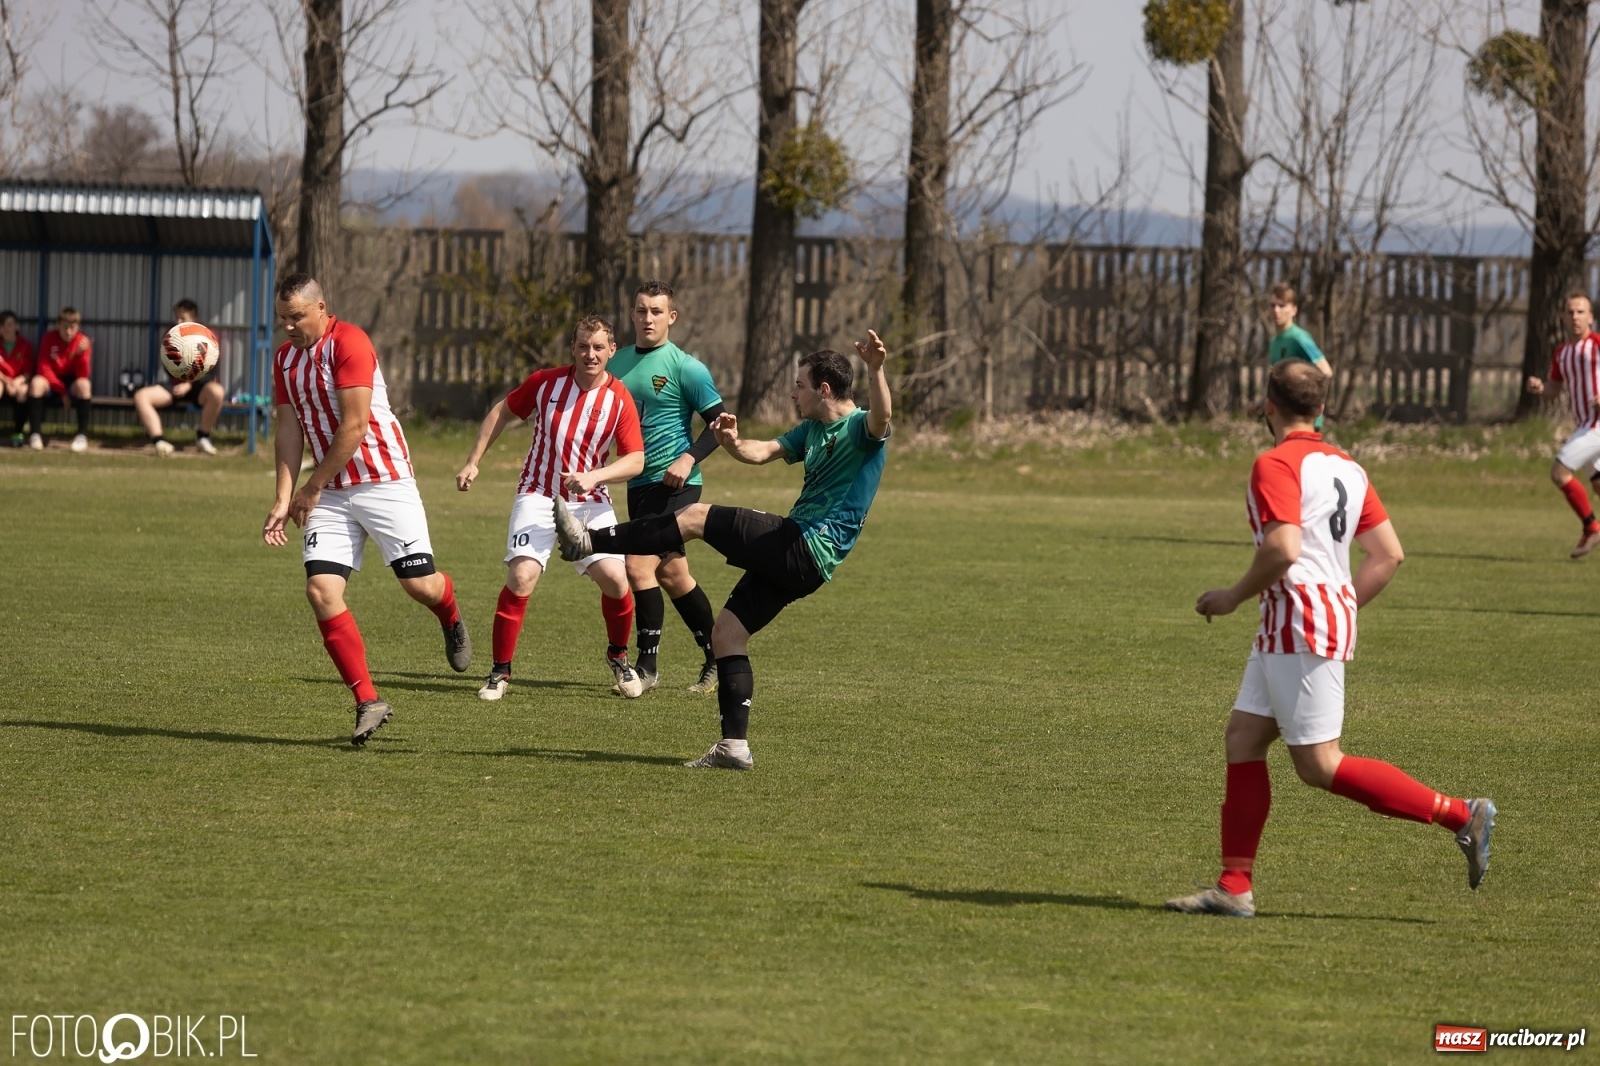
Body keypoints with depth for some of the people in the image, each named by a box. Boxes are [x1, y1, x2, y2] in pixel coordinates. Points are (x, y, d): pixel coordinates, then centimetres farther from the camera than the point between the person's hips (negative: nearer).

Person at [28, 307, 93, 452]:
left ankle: (82, 435, -30)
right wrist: (61, 390, -20)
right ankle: (36, 434, -31)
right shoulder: (49, 338, -9)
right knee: (37, 383, -33)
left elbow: (83, 375, -17)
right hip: (51, 381, 0)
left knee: (83, 384, -35)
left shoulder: (83, 342, -9)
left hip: (71, 382, 0)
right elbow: (44, 368, -12)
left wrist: (82, 354, -35)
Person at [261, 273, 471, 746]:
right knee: (321, 591, -10)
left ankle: (451, 619, 32)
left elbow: (353, 427, -17)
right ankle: (368, 702, -5)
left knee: (418, 583, -7)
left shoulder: (348, 343, -14)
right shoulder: (285, 359, 10)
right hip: (331, 494, 6)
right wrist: (283, 500, -2)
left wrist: (311, 488, -11)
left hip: (383, 481, -6)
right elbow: (289, 431, 9)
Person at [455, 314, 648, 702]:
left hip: (590, 502, 0)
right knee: (521, 576, -19)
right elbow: (502, 412, 9)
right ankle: (500, 672, -6)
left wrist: (592, 476, -26)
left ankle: (618, 657, 16)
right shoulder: (546, 382, -6)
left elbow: (635, 460, -10)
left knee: (615, 578, -14)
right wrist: (473, 462, 7)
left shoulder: (619, 400, -8)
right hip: (538, 495, 0)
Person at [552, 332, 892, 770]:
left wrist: (875, 370, -50)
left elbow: (880, 418, -32)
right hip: (789, 557, 10)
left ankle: (589, 543, -9)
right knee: (727, 631, 6)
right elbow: (761, 452, 25)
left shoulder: (860, 430, -9)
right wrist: (732, 442, 1)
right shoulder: (813, 430, 20)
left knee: (697, 516, -14)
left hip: (807, 551, -10)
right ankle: (735, 745, 5)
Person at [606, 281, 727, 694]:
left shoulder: (685, 367, -8)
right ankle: (716, 657, 23)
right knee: (671, 573, 11)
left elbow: (719, 422, -7)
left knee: (640, 567, -15)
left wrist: (689, 458, -20)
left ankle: (647, 666, -7)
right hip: (638, 484, 7)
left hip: (673, 483, -7)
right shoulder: (619, 363, 10)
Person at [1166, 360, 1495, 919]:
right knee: (1242, 738, 10)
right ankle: (1234, 888, 7)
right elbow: (1389, 553, 12)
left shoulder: (1275, 464, -13)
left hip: (1301, 623, -10)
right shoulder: (1346, 467, 13)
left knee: (1319, 765, -6)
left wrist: (1234, 596, -10)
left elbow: (1283, 550, -25)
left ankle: (1460, 814, -8)